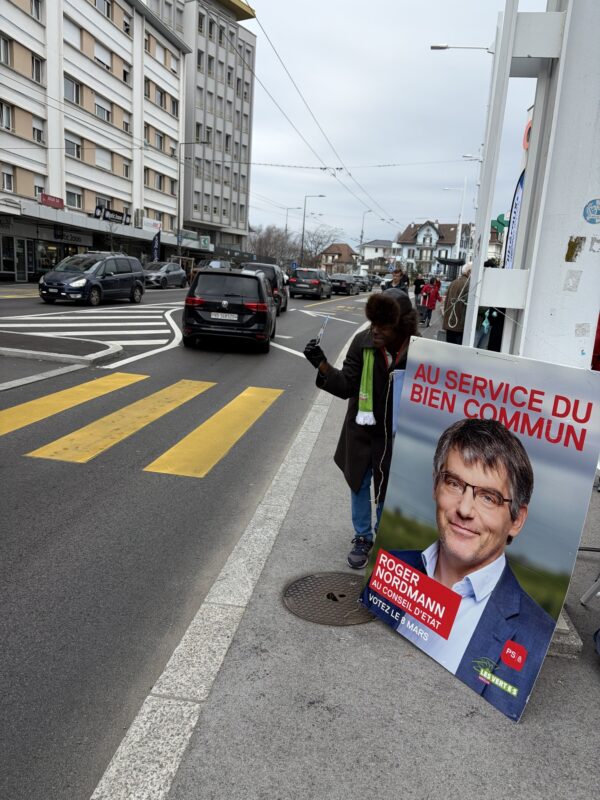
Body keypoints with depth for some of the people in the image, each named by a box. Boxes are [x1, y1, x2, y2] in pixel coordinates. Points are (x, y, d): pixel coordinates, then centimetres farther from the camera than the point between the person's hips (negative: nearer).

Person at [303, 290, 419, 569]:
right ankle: (362, 538, 38)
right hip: (362, 432, 2)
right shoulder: (362, 343, -15)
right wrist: (322, 366, -30)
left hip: (396, 436, -2)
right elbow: (346, 387, -14)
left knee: (387, 492, 15)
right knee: (359, 486, 17)